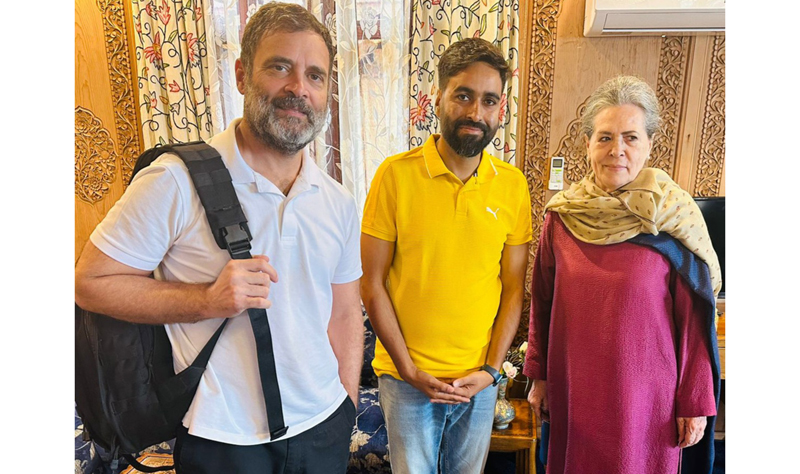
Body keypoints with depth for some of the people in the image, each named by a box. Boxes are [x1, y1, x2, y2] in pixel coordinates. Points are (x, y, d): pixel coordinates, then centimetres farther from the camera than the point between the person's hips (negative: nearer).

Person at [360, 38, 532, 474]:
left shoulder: (513, 185, -4)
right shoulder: (396, 175, -13)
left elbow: (514, 287, 1)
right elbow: (372, 283, -9)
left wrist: (492, 369, -4)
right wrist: (410, 370, -9)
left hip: (480, 379, 3)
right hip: (407, 376, -2)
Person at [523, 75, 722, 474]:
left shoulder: (673, 217, -9)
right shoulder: (561, 215, -4)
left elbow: (694, 320, -6)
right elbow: (542, 303, 3)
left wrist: (695, 403, -4)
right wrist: (538, 377, 5)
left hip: (647, 395, -2)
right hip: (571, 391, 2)